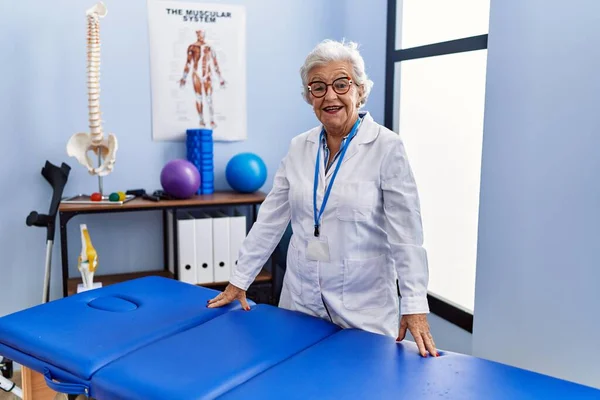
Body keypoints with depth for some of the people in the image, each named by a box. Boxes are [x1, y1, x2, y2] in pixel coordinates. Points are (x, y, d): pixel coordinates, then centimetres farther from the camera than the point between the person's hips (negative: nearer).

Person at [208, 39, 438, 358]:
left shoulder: (386, 147, -10)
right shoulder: (299, 148, 4)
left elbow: (405, 233, -13)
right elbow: (270, 220, 6)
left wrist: (415, 305, -17)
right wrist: (239, 280, 5)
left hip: (363, 307, -4)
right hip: (300, 300, 4)